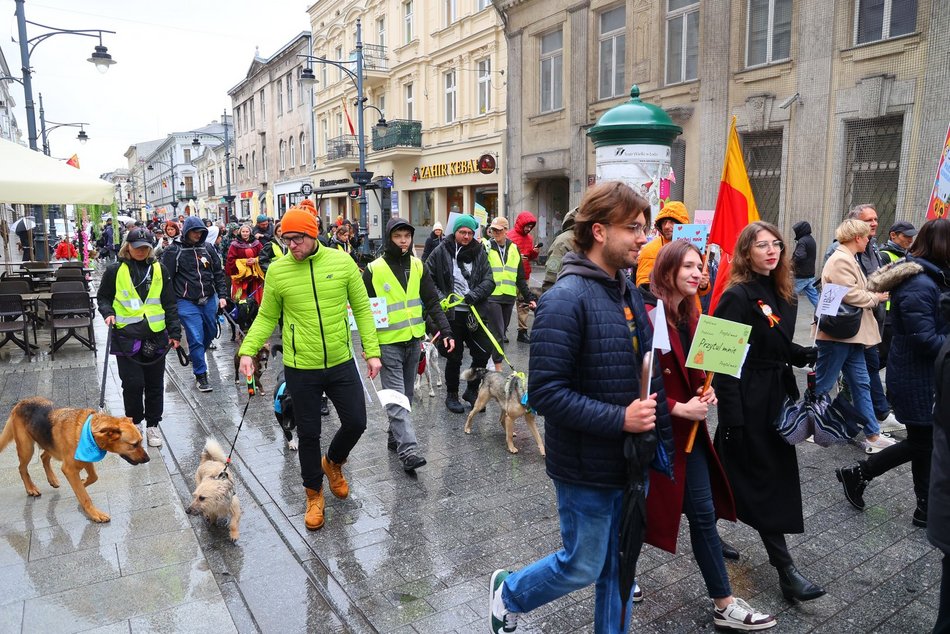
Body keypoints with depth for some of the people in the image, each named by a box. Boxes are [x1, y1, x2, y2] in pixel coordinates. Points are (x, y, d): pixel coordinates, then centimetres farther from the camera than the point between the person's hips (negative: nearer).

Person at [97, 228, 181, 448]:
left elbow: (169, 304, 8)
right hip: (126, 337, -2)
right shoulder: (115, 271, 1)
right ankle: (134, 423, 20)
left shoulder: (159, 270, 6)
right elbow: (103, 297, 11)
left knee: (155, 384, 9)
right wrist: (108, 313, -10)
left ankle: (153, 425, 22)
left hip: (156, 336, 2)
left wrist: (175, 332, 4)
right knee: (133, 384, -2)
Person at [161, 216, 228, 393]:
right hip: (187, 303, -4)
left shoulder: (207, 248, 5)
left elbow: (218, 273, 10)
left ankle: (196, 356, 46)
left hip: (209, 300, 5)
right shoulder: (174, 251, -6)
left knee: (211, 332, 17)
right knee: (196, 338, -7)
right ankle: (200, 375, 6)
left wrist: (222, 296, 4)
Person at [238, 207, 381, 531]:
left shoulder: (342, 262, -6)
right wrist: (248, 350, -11)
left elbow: (362, 308, 0)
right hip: (301, 369, -1)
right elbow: (266, 317, 3)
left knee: (356, 422, 7)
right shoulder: (277, 270, -6)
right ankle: (314, 495, 32)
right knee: (308, 433, 10)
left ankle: (333, 462, 40)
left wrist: (372, 351, -3)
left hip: (341, 363, 1)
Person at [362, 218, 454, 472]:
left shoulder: (418, 266, 6)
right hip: (387, 343, -5)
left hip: (413, 341, 5)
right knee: (396, 398, -9)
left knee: (406, 396, 14)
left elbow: (432, 302, 6)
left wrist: (446, 331, -4)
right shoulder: (374, 270, -6)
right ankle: (408, 450, -12)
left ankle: (395, 437, 30)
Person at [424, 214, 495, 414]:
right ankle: (451, 395, 27)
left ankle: (472, 390, 27)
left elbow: (489, 280, -1)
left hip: (474, 313, 3)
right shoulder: (441, 251, -2)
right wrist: (439, 298, -12)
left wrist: (475, 294, -18)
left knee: (484, 352, 5)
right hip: (451, 313, -3)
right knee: (454, 357, 7)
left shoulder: (479, 252, 5)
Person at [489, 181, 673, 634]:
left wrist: (658, 419, -1)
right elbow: (546, 392, -26)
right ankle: (508, 593, 38)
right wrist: (619, 419, -26)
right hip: (587, 466, -7)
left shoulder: (628, 292, 5)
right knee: (583, 566, 11)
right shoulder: (566, 299, -22)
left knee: (620, 565, 20)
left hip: (630, 460, 7)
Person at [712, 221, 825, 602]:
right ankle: (785, 570, 9)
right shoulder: (737, 296, -16)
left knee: (731, 473, 18)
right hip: (747, 401, -8)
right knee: (765, 478, -1)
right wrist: (733, 418, -23)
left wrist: (812, 355, -2)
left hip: (775, 395, 8)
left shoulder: (780, 293, 10)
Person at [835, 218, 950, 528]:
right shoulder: (920, 285, -24)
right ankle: (857, 474, 16)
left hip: (925, 376, 9)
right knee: (921, 443, 4)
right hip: (918, 380, -9)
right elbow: (925, 339, -25)